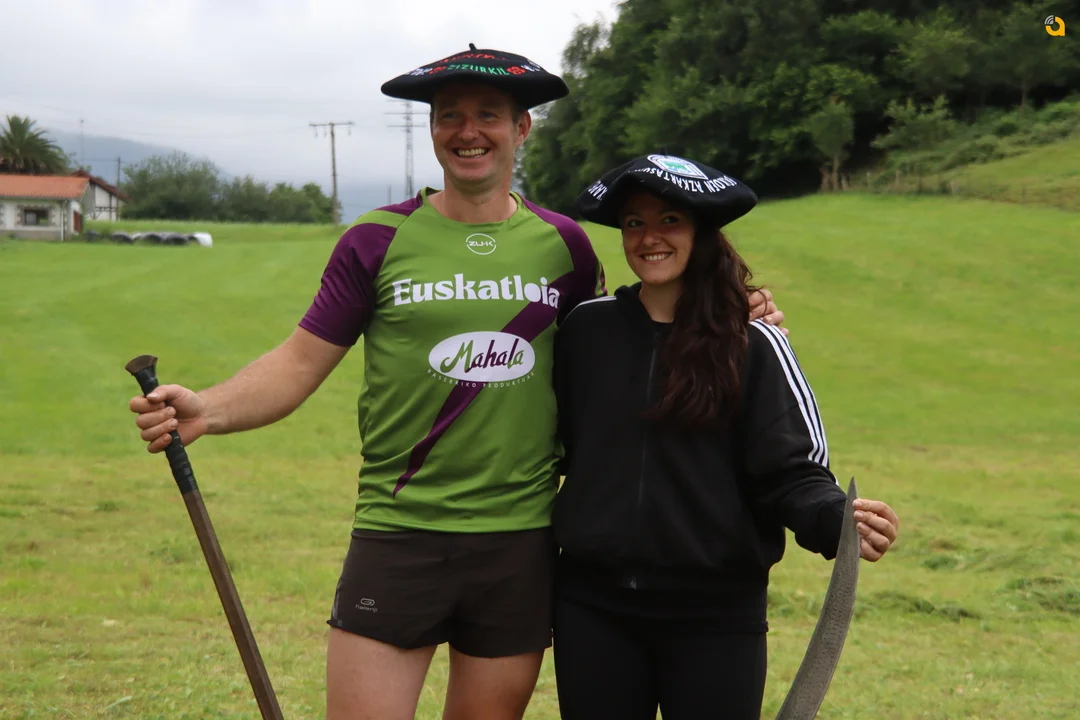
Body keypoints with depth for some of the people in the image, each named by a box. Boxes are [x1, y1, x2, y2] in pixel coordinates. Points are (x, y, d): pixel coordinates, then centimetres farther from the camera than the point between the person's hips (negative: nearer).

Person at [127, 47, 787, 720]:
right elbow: (300, 362, -1)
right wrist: (208, 411, -19)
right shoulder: (378, 240, -1)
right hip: (398, 537, -2)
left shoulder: (563, 243, 6)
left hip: (523, 543, 3)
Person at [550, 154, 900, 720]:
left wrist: (836, 519, -28)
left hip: (715, 613, -2)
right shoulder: (586, 327, 3)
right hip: (593, 606, 3)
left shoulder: (752, 344, -6)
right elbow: (555, 442, 9)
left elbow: (789, 472, -9)